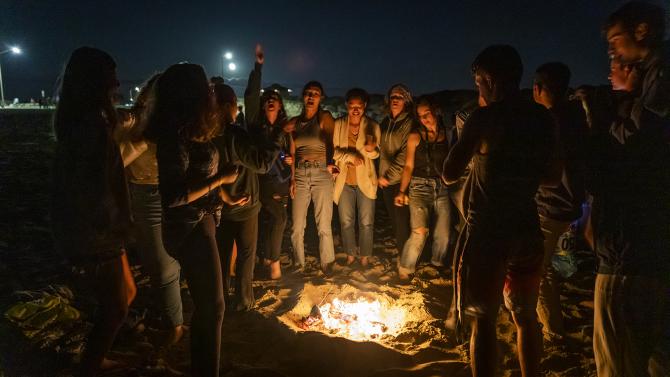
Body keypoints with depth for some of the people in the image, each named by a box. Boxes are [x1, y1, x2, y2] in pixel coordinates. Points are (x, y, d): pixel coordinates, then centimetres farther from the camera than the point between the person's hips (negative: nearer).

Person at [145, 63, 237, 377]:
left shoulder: (185, 132, 6)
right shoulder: (177, 137, -23)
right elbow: (174, 196, -26)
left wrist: (222, 192, 22)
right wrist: (221, 179, -22)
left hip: (198, 223, 10)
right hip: (190, 229, -10)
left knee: (205, 303, 21)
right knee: (213, 306, 1)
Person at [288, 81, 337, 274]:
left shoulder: (325, 117, -2)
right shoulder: (293, 122, 9)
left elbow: (330, 142, -17)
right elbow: (292, 153, 8)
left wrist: (330, 163, -35)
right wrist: (292, 178, -2)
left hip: (321, 173, -3)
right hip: (300, 174, 3)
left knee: (324, 225, -2)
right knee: (297, 226, 3)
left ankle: (327, 263, 15)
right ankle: (298, 265, 20)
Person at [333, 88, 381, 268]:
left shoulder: (373, 126, -4)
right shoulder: (338, 124, -4)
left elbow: (375, 154, -4)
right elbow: (334, 150, -4)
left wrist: (371, 149, -28)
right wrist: (349, 156, -22)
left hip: (365, 180, -1)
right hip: (344, 180, 1)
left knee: (366, 223, 4)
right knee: (346, 222, 11)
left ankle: (365, 257, 21)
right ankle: (350, 255, 28)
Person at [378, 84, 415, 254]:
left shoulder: (410, 123, -8)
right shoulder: (385, 122, 12)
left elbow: (406, 154, -16)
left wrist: (389, 175, -14)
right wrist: (382, 175, 13)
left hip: (401, 179, -6)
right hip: (386, 179, 7)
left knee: (402, 221, -7)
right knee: (393, 219, 12)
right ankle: (400, 251, 23)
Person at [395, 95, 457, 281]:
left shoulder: (447, 135, 8)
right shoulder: (415, 137, 1)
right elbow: (408, 166, 0)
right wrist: (402, 191, -8)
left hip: (442, 189, 3)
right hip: (420, 187, -3)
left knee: (444, 235, 2)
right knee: (420, 232, -19)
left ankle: (437, 265, 28)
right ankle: (404, 270, -2)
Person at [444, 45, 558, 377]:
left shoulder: (483, 118, -12)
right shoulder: (542, 118, 4)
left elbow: (450, 174, -12)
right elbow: (552, 176, 12)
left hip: (487, 229, -5)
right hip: (527, 228, 5)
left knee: (483, 319, 4)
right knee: (526, 317, 18)